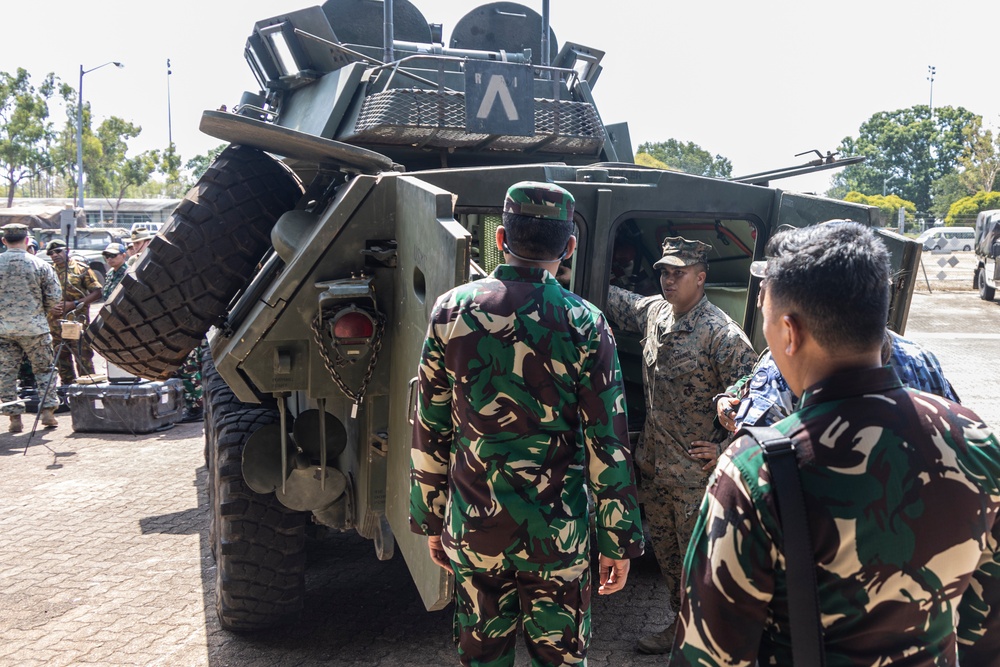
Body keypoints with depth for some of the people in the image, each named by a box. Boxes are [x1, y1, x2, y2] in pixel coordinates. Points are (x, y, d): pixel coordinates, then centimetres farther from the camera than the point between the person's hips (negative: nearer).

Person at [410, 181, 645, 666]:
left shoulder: (451, 311, -4)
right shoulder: (585, 326, -11)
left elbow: (429, 432, 1)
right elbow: (606, 444, -9)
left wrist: (430, 519, 11)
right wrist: (618, 541, 1)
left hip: (472, 531, 2)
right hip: (557, 535, -2)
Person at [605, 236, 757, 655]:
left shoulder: (723, 336, -19)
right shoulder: (654, 311, 2)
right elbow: (617, 303, 23)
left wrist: (726, 455, -15)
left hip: (695, 474, -7)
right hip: (653, 464, 8)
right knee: (665, 551, 21)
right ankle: (678, 622, 40)